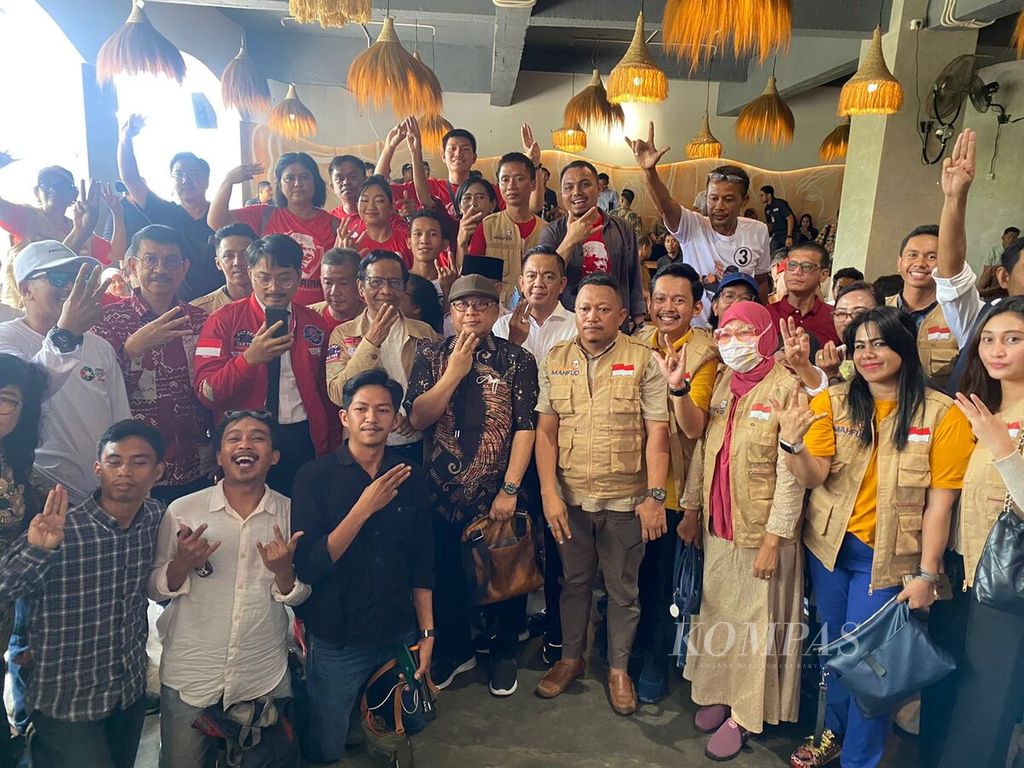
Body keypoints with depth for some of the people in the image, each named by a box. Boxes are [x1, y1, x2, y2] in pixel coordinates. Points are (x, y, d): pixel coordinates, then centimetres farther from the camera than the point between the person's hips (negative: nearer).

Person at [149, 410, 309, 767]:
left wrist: (283, 570, -21)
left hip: (266, 679, 1)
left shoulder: (291, 513, -6)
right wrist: (182, 564, -21)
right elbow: (154, 590, -1)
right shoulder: (182, 510, -9)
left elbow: (298, 597, 0)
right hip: (189, 676, -1)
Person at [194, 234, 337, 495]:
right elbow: (206, 393, -10)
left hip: (305, 443, 3)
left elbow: (326, 393, 10)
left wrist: (331, 453, 6)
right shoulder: (224, 321, -2)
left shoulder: (316, 325, 7)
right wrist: (249, 358, -24)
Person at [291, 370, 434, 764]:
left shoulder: (411, 479, -2)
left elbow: (422, 564, 4)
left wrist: (426, 633, 4)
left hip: (400, 637, 3)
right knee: (325, 749, 14)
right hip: (335, 641, -3)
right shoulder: (316, 476, -12)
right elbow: (308, 566, -18)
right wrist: (365, 507, -25)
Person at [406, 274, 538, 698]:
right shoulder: (431, 356, 3)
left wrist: (510, 489, -14)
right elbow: (417, 419, -7)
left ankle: (504, 652, 35)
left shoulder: (517, 360, -2)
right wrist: (455, 372, -13)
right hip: (443, 491, 2)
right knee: (445, 574, 14)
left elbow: (525, 427, -8)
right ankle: (455, 649, 38)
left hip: (499, 492, -1)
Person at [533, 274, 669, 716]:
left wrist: (655, 496, -13)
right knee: (574, 581, 18)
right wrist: (549, 492, -7)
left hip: (625, 499, -2)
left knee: (623, 589, 13)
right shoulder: (555, 361, 2)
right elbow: (545, 430, 0)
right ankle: (571, 657, 37)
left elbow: (657, 433, -8)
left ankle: (618, 667, 32)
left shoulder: (643, 361, -6)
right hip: (569, 497, 3)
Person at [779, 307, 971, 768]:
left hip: (887, 558, -3)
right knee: (832, 647, 19)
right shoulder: (832, 402, -4)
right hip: (829, 547, 3)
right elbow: (812, 477, -13)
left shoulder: (942, 414, -11)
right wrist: (791, 442, -33)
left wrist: (926, 574, -10)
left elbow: (940, 502, -10)